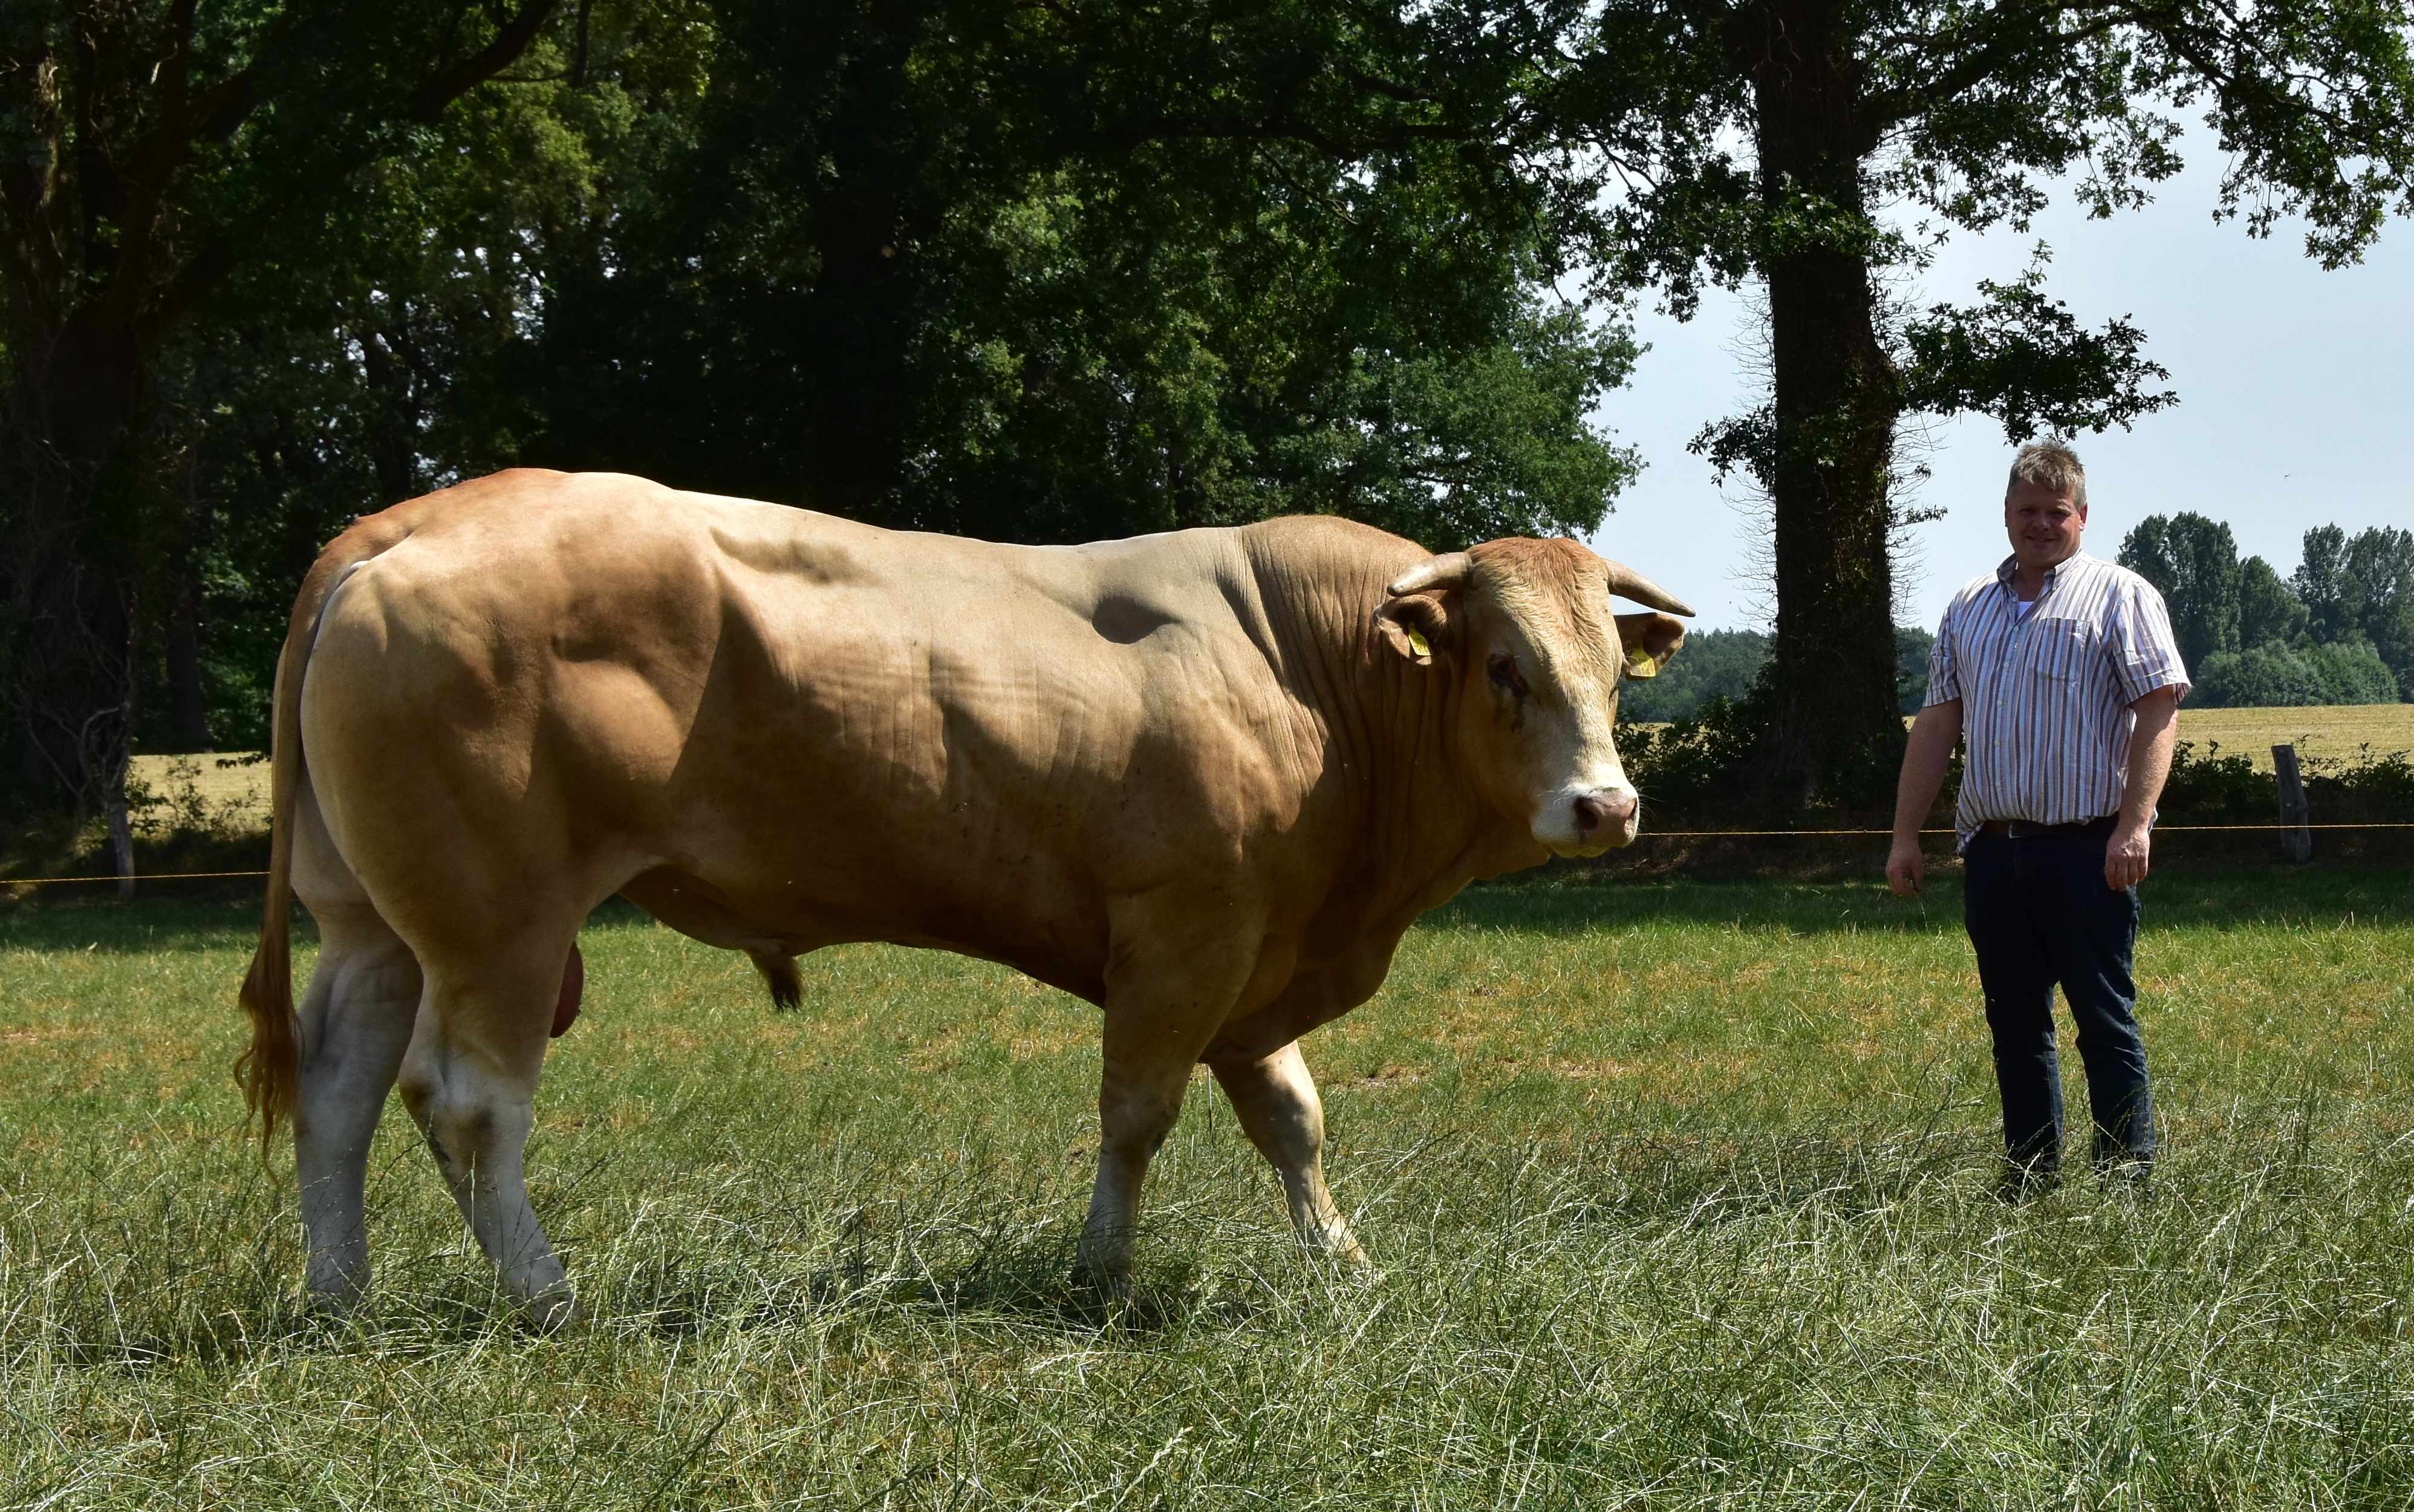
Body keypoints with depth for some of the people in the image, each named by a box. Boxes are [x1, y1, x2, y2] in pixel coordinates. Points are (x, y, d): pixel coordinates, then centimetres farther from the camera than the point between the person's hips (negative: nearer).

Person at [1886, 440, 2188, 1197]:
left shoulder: (2120, 597, 1)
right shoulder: (1970, 608, 17)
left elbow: (2159, 713, -8)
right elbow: (1936, 725, 17)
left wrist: (2134, 823, -18)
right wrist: (1905, 835, 11)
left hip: (2087, 851, -5)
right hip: (1993, 849, 5)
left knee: (2105, 1019, -4)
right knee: (2015, 1022, 9)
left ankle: (2129, 1181, -1)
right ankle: (2027, 1180, 16)